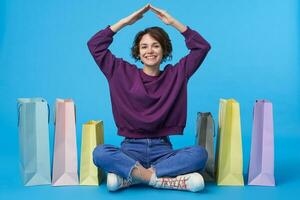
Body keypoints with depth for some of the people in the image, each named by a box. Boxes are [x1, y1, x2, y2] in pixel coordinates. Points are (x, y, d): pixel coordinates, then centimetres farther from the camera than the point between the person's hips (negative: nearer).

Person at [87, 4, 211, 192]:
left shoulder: (175, 74, 8)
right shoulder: (123, 73, 7)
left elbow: (202, 47, 3)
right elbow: (95, 45, 4)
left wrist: (172, 21, -1)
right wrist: (126, 21, 1)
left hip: (162, 149, 1)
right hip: (131, 148, -1)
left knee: (200, 153, -29)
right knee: (100, 153, -32)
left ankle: (128, 175, -27)